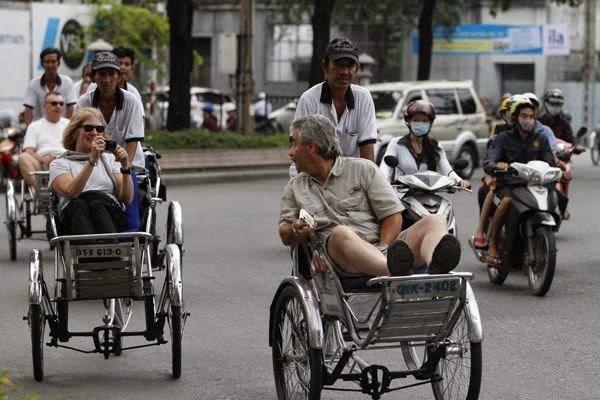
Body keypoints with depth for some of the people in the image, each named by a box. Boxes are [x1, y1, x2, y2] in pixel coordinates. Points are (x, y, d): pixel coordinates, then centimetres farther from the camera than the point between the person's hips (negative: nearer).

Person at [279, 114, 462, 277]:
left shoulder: (362, 169, 14)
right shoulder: (294, 187, 25)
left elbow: (393, 214, 6)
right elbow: (285, 236, 22)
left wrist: (383, 250, -11)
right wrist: (297, 231, -3)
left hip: (382, 247, 1)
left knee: (434, 221, -22)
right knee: (341, 233, -37)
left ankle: (435, 266, -60)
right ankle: (394, 270, -68)